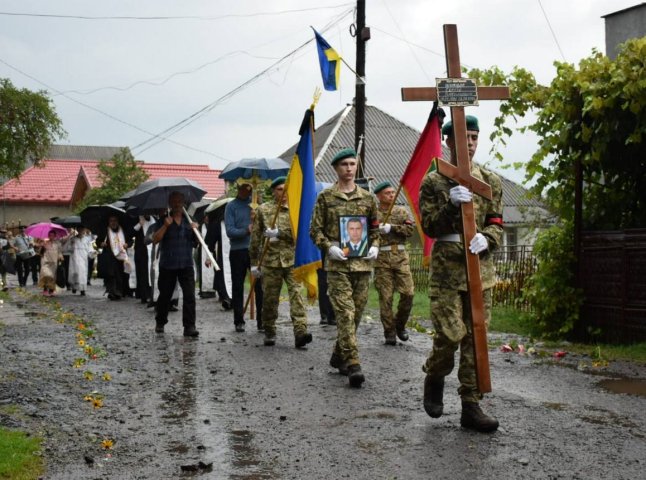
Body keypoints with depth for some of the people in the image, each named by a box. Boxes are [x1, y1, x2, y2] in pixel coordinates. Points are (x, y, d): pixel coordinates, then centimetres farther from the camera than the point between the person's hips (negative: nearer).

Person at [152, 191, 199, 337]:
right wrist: (165, 226, -16)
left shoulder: (189, 221, 12)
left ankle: (189, 326, -9)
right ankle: (160, 323, 30)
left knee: (189, 295, -10)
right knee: (165, 295, 11)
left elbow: (197, 242, 12)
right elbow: (155, 239, -6)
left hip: (186, 265, 1)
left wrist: (195, 230, -7)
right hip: (167, 265, -1)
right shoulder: (163, 221, 5)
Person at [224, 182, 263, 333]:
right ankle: (239, 321, 14)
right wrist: (246, 231, -20)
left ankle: (262, 320, 3)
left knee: (260, 286, -3)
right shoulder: (231, 206, 4)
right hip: (238, 251, -1)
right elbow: (230, 231, -6)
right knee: (238, 287, 6)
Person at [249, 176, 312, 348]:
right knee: (270, 298, 6)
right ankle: (269, 332, 21)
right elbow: (255, 237, 8)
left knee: (296, 294, -13)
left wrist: (278, 233, -12)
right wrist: (254, 262, 6)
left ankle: (300, 332, -19)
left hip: (292, 260, -1)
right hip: (270, 260, 1)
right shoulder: (263, 209, 8)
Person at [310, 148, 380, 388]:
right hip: (337, 263, -4)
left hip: (362, 262, 4)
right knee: (345, 312, -11)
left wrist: (375, 246, 0)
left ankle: (338, 356, 27)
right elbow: (315, 229, 3)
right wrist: (329, 247, -12)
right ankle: (353, 363, -13)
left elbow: (375, 228, 19)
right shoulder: (326, 197, 2)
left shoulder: (367, 198, 11)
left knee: (356, 312, 9)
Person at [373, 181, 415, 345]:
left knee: (408, 293, -3)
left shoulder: (401, 211, 11)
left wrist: (391, 228, -11)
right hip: (381, 258, -2)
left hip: (401, 256, 2)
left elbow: (410, 229, -2)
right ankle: (390, 333, 8)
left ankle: (400, 325, 19)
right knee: (385, 297, -1)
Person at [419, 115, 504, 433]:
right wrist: (451, 205, -20)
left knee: (476, 338, 3)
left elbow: (497, 224, 7)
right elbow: (429, 227, -3)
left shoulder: (490, 181, 10)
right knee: (450, 334, -9)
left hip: (480, 267, 3)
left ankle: (471, 407, 10)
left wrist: (486, 239, -15)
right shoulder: (433, 182, 3)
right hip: (447, 267, -3)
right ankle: (434, 380, 21)